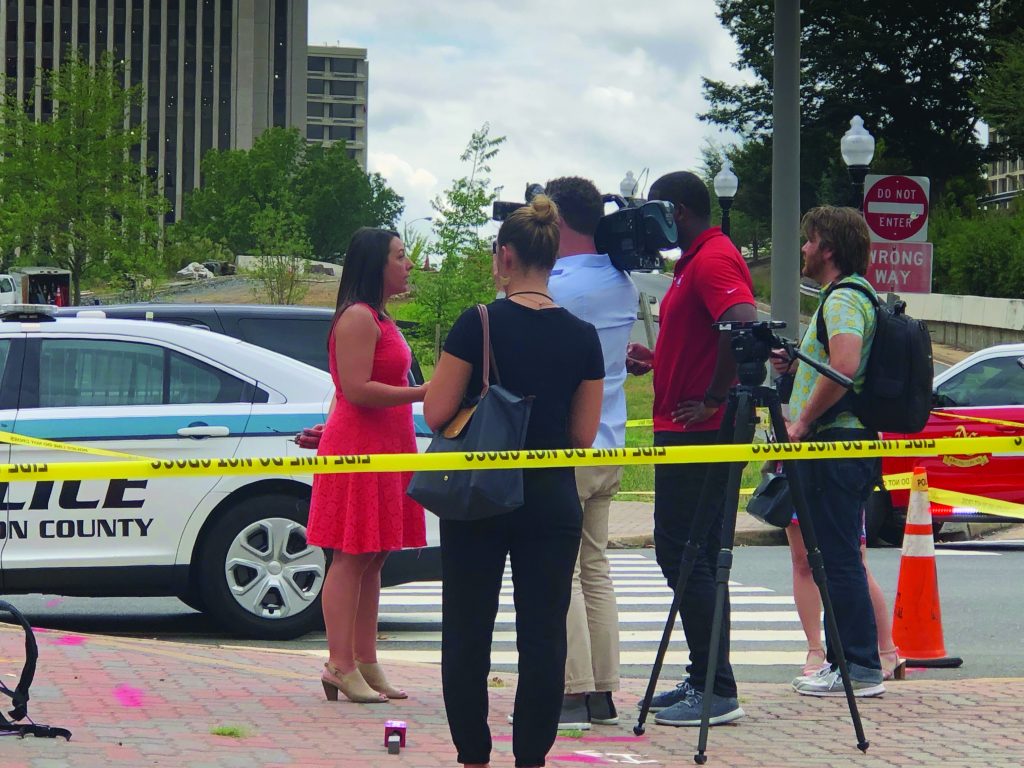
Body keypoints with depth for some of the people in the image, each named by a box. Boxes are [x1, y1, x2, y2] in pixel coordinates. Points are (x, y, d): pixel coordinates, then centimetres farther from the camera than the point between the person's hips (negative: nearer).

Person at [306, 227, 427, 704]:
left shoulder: (379, 319, 19)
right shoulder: (357, 318, -13)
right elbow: (357, 389, -20)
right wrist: (425, 393, -20)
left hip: (384, 450, 10)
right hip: (357, 449, -10)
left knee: (373, 559, 9)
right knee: (351, 558, -9)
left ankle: (365, 662, 12)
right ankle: (340, 665, -9)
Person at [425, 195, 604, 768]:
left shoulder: (477, 325, -10)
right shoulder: (583, 336, 0)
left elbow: (436, 413, -9)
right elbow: (583, 435, 2)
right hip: (552, 500, 2)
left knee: (468, 634, 8)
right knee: (544, 635, 6)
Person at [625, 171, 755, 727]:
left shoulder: (714, 260, -14)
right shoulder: (694, 262, 19)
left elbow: (744, 329, -30)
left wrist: (712, 399, -23)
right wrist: (655, 362, 13)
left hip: (698, 432, -11)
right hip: (682, 431, 11)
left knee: (686, 556, -9)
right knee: (683, 555, 13)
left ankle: (717, 691, -8)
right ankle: (703, 679, 19)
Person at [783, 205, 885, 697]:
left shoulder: (843, 299, -14)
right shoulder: (854, 294, 20)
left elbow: (844, 366, -30)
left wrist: (803, 421, -21)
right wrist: (797, 361, 20)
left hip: (835, 441, -11)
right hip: (847, 440, 11)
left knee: (840, 558, -8)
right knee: (837, 557, 13)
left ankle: (860, 669, -6)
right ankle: (842, 659, 17)